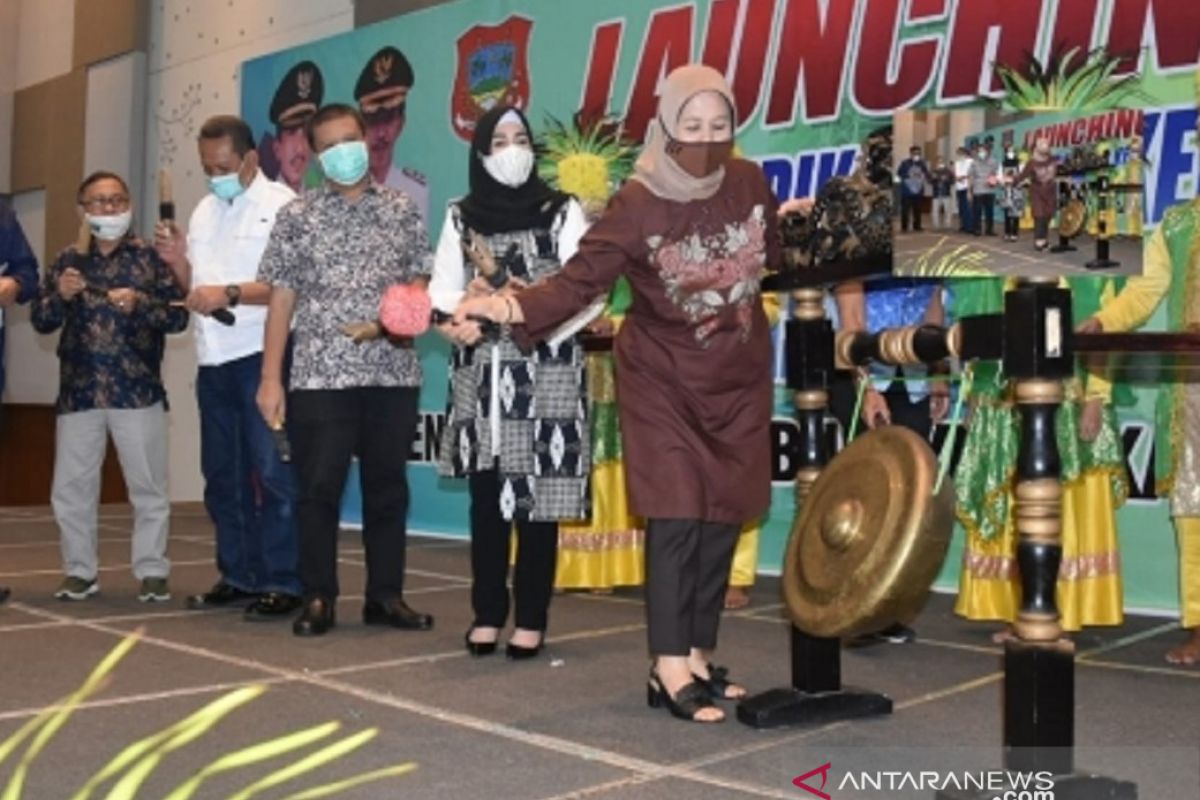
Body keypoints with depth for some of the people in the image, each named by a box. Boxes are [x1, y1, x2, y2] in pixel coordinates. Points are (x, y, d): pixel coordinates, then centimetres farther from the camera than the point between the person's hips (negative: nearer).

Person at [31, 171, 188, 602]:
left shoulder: (150, 257, 2)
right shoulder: (67, 260, 10)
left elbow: (179, 317, -4)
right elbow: (40, 322, 8)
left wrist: (140, 303, -20)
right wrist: (60, 296, -11)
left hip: (138, 392, -3)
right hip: (78, 393, 3)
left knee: (148, 488, 2)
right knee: (70, 489, 6)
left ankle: (152, 572, 12)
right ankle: (80, 571, 19)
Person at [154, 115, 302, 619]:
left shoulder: (281, 205, -5)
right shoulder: (204, 212, 18)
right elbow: (197, 289, 21)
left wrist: (231, 293, -23)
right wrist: (178, 261, 2)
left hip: (262, 356, -8)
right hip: (213, 359, 8)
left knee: (272, 470, -7)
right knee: (222, 473, 12)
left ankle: (282, 582, -1)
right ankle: (239, 575, 21)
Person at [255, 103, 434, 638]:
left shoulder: (401, 210, 10)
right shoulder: (297, 215, 4)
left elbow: (422, 280, 13)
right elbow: (281, 299, 2)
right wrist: (270, 377, -4)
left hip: (394, 373, 2)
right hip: (320, 375, -2)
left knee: (388, 487, 8)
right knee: (318, 489, 0)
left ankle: (385, 596, 18)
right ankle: (318, 598, 12)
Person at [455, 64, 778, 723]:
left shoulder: (750, 183, -6)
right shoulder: (638, 203, -17)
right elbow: (579, 280, -25)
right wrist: (511, 306, -36)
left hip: (739, 378, 4)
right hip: (663, 378, -4)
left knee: (722, 518, 7)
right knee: (676, 517, -9)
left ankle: (697, 659, 18)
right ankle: (670, 671, -3)